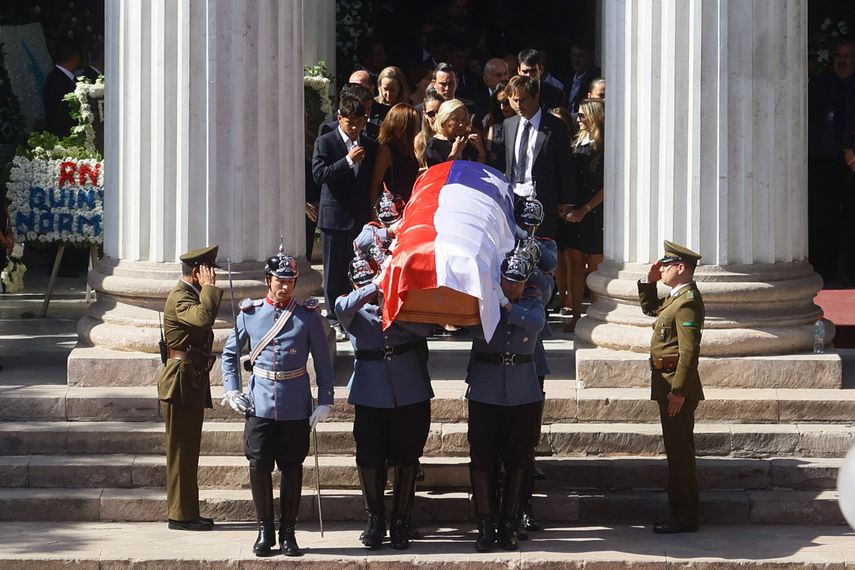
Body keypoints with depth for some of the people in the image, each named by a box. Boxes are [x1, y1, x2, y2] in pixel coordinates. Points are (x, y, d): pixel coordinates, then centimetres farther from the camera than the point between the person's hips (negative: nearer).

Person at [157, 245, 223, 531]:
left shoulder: (189, 295, 17)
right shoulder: (180, 298, -17)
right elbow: (204, 317, -37)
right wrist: (210, 287, -25)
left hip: (191, 384, 11)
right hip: (181, 385, -11)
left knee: (187, 451, 13)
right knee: (181, 451, -6)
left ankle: (186, 511, 18)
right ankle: (181, 514, -3)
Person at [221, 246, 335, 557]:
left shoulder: (308, 315, 0)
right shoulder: (249, 314, 3)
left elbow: (322, 361, 4)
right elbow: (229, 353, 13)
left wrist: (325, 401, -2)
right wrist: (231, 391, 4)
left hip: (296, 408, 0)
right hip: (260, 405, 1)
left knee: (292, 470, 5)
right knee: (259, 468, -2)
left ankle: (287, 532, 15)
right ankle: (265, 530, 11)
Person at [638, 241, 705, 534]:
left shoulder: (688, 302, -19)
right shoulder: (676, 297, 13)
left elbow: (689, 351, -23)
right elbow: (650, 308, 32)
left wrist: (678, 391, -25)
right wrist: (649, 281, 16)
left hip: (677, 385, -10)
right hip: (667, 383, 10)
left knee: (679, 451, -5)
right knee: (677, 450, 14)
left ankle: (685, 516, -1)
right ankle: (681, 511, 21)